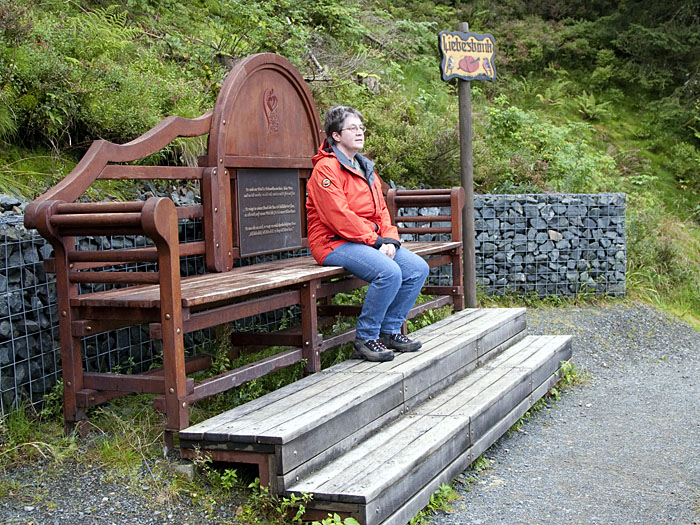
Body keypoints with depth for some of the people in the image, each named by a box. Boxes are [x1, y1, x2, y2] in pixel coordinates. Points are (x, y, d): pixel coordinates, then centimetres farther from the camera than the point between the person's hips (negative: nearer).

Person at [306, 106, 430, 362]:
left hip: (371, 240, 9)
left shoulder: (366, 168, 20)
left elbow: (381, 209, 16)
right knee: (389, 272, -30)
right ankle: (365, 339, -15)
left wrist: (390, 239, -3)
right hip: (335, 243, -9)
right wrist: (375, 241, -18)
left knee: (417, 268, -6)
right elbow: (339, 216, -18)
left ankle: (389, 331, 4)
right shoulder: (326, 168, -9)